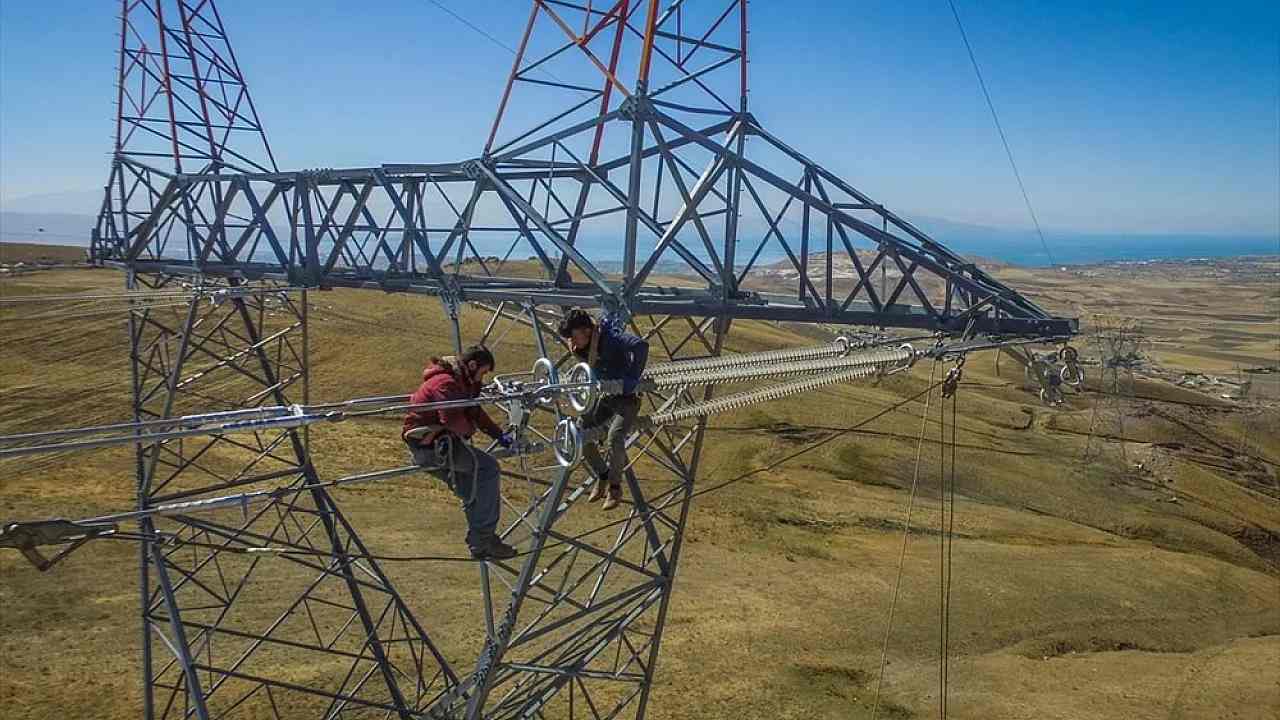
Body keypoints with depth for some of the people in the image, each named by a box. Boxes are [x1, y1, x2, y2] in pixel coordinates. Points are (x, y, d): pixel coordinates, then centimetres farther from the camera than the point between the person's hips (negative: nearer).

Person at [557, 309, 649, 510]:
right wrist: (576, 350, -5)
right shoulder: (584, 346, -2)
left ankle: (615, 486, -3)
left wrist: (633, 378, -34)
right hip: (604, 397, 8)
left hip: (627, 398, -8)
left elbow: (641, 345, -40)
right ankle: (602, 475, 21)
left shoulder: (611, 338, -26)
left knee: (614, 438, -26)